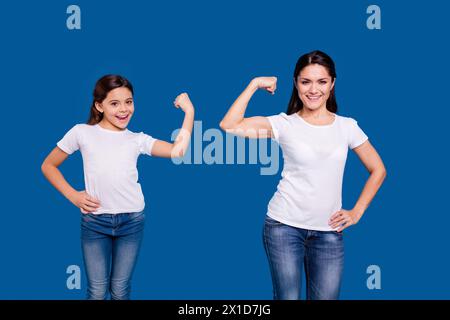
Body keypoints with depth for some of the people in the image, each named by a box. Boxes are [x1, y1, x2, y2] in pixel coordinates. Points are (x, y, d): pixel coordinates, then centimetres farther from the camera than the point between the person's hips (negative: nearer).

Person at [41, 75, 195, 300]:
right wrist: (73, 196, -2)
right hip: (94, 221, -1)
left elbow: (177, 151, -8)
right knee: (97, 292, 4)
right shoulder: (82, 133, 1)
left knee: (120, 291, 10)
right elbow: (48, 166, 8)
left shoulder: (137, 139, 5)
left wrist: (189, 111, -9)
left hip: (132, 220, 1)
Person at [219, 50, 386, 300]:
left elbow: (378, 170, 13)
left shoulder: (347, 126, 3)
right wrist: (255, 84, -8)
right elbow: (229, 126, -15)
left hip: (329, 232, 2)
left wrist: (356, 212, 6)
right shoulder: (284, 124, -3)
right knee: (288, 297, 3)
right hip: (284, 225, -2)